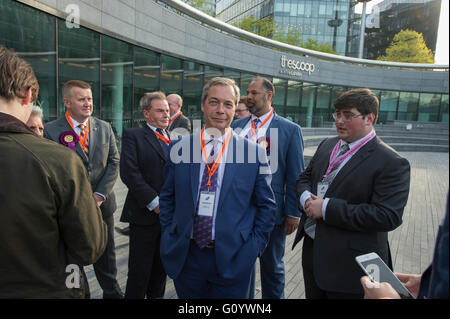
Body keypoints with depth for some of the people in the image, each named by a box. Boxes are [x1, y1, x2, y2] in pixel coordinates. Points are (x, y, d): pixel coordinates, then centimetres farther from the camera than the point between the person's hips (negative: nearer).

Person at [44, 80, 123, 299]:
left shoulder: (104, 127, 4)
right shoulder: (51, 130, -7)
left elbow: (113, 162, 2)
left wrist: (100, 194, -8)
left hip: (102, 204, 3)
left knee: (106, 254, 18)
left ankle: (112, 293, 37)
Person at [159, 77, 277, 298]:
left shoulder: (254, 152, -6)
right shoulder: (178, 148, -1)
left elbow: (266, 205, 2)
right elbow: (167, 197, 9)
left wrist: (254, 245, -3)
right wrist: (169, 235, 3)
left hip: (232, 259, -1)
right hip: (185, 256, 2)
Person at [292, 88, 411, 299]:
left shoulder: (392, 163, -15)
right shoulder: (327, 145, 7)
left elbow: (387, 216, -24)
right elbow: (304, 178, 15)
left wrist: (327, 208, -24)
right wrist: (306, 198, -9)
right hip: (311, 250, 6)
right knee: (312, 295, 22)